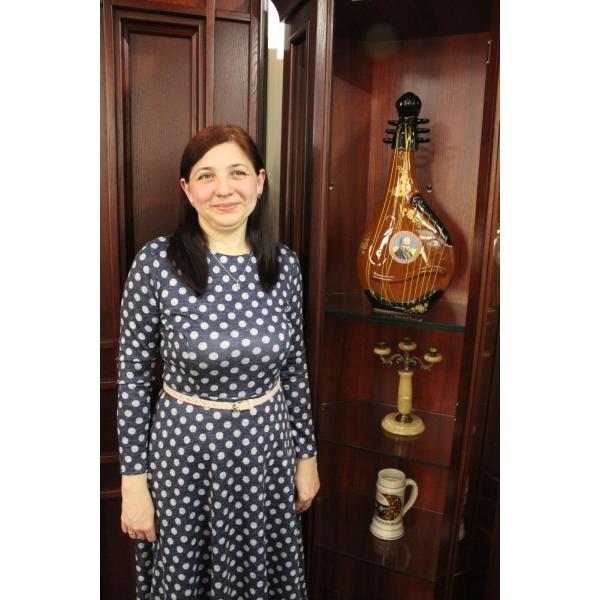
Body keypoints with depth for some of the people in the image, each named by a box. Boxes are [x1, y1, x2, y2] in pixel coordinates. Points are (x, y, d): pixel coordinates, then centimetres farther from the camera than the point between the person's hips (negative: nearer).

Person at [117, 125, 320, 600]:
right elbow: (133, 377, -8)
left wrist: (307, 456, 8)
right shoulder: (158, 262, -15)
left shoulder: (284, 264, -6)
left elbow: (294, 366, 3)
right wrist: (133, 481, -6)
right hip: (185, 446, -2)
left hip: (266, 446, 3)